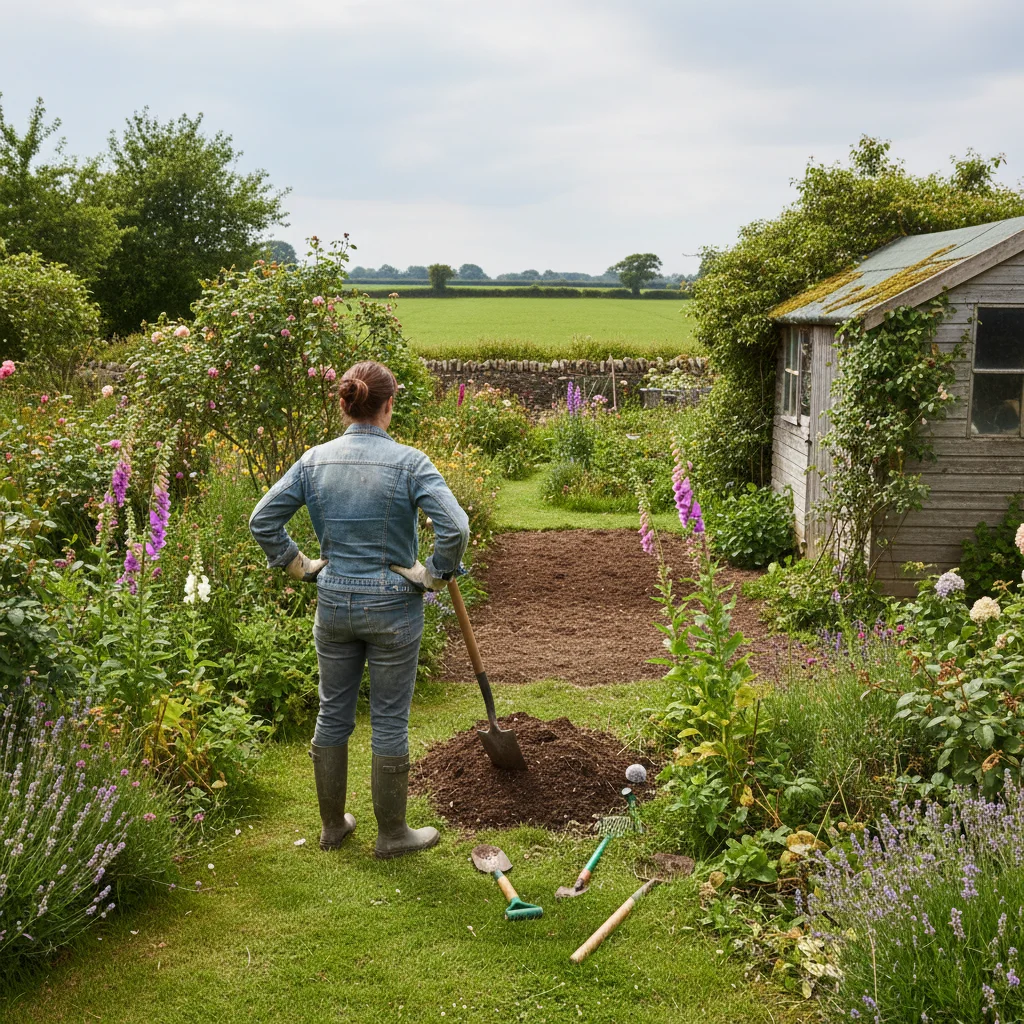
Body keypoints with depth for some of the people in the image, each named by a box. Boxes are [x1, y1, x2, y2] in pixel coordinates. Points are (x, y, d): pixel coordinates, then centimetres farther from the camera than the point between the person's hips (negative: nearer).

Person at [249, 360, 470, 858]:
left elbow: (262, 520, -1)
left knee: (333, 714, 17)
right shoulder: (407, 461, -15)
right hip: (393, 609, -4)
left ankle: (333, 825, 31)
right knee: (389, 721, 9)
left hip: (333, 604, 4)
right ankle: (391, 833, 23)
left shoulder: (315, 460, -3)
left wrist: (301, 567, 8)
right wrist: (434, 574, -7)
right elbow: (455, 526, -24)